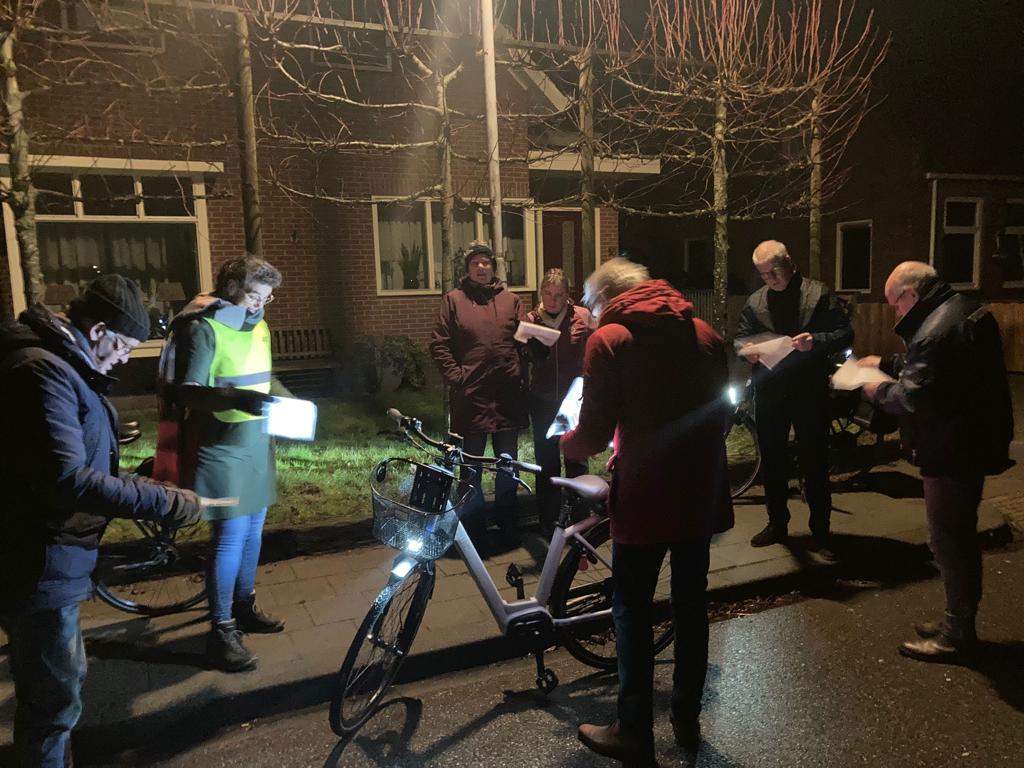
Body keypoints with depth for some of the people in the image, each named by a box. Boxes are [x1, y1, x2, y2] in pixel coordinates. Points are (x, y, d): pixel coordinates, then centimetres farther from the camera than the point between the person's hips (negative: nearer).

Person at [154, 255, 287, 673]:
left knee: (254, 528, 15)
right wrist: (239, 399, -34)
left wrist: (281, 398, 6)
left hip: (257, 441, 8)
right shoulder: (204, 328, -13)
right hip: (222, 446, -8)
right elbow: (188, 390, -20)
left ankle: (244, 606, 32)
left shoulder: (257, 325, 11)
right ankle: (221, 631, 6)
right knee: (232, 534, -7)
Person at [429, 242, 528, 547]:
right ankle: (474, 527, 25)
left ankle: (509, 525, 30)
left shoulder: (511, 300, 10)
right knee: (471, 466, 9)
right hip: (471, 396, -2)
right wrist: (455, 376, -9)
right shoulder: (454, 299, 3)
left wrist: (520, 373, -6)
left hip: (507, 396, 3)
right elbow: (439, 344, -1)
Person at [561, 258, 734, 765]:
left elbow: (594, 435, -13)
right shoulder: (705, 334, 7)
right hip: (701, 492, 6)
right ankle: (687, 719, 33)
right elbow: (723, 413, 13)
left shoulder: (610, 340, -9)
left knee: (632, 611, 9)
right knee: (691, 605, 18)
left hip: (645, 496, -5)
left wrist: (564, 442, 7)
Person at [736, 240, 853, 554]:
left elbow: (845, 333, -5)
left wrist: (816, 341, -23)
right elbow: (740, 337, 13)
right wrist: (746, 349, -10)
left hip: (810, 391, -4)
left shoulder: (819, 294, -3)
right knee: (772, 461, 13)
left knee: (815, 464, 4)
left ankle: (820, 533, 16)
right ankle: (777, 524, 29)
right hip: (769, 393, 4)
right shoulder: (755, 301, 8)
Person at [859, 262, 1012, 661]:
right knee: (961, 535, 19)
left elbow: (911, 397, -25)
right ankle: (959, 622, 33)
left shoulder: (937, 329, -25)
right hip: (974, 443, 11)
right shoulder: (965, 310, 9)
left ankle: (957, 633, 16)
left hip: (951, 452, -11)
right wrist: (886, 364, 20)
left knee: (948, 540, 2)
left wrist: (879, 391, -7)